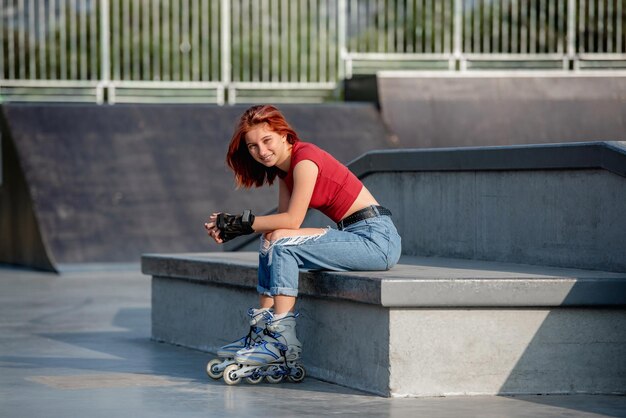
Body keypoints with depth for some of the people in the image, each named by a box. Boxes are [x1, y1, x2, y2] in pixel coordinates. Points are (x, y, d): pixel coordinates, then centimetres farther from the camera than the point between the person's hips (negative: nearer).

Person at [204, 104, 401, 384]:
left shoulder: (305, 159, -14)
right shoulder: (283, 167, 13)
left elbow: (292, 220, -20)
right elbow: (283, 220, 6)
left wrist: (241, 224, -12)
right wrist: (228, 226, -6)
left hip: (377, 239, -10)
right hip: (356, 237, 10)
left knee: (282, 243, -18)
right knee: (271, 240, 4)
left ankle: (284, 340, -19)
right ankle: (264, 332, 0)